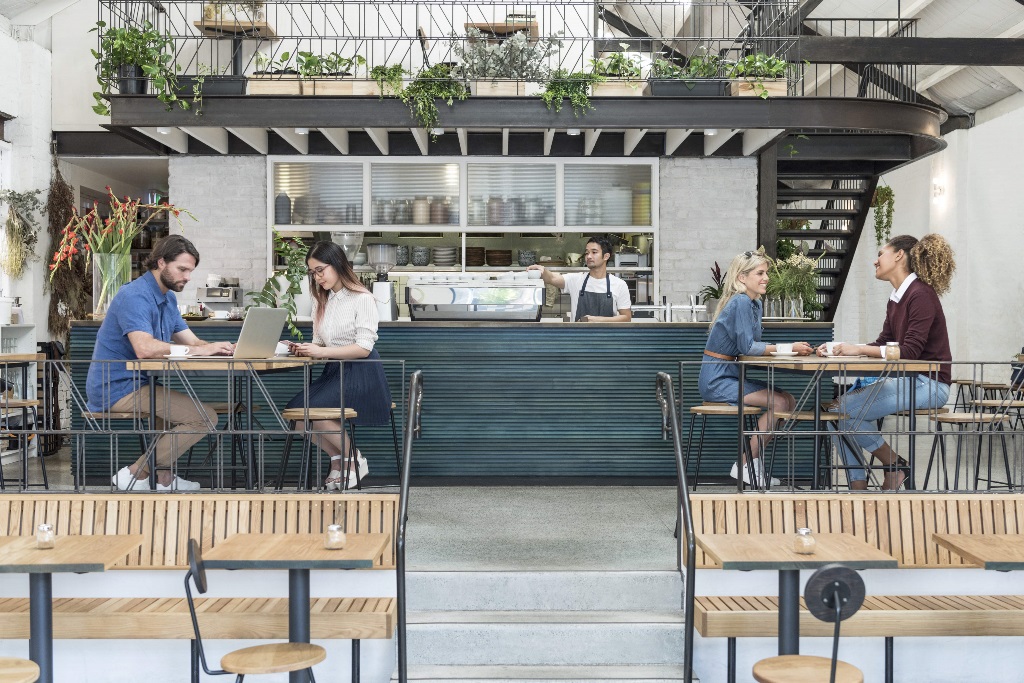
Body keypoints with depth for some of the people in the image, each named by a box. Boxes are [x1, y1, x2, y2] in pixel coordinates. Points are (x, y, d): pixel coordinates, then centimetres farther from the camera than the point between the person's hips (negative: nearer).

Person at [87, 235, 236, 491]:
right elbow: (145, 348, -34)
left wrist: (224, 348, -10)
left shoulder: (168, 298, 14)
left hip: (135, 383, 11)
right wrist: (199, 350, -31)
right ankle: (135, 474, -9)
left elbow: (191, 341, 10)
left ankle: (164, 478, 17)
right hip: (117, 388, -11)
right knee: (204, 417, -17)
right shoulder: (135, 296, -18)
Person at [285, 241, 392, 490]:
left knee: (312, 411, -25)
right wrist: (304, 349, -6)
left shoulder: (362, 299, -8)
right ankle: (337, 459, 4)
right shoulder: (321, 301, 15)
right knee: (295, 410, -13)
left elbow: (364, 347, -16)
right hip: (334, 372, 7)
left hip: (361, 375, -7)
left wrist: (321, 351, -23)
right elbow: (320, 343, 17)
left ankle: (355, 461, -4)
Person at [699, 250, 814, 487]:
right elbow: (748, 347, -20)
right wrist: (788, 348, -17)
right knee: (779, 403, -17)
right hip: (717, 380, -9)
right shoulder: (740, 302, -16)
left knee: (789, 401, 3)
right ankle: (744, 466, -7)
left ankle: (752, 461, 9)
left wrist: (792, 348, -5)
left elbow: (752, 347, 8)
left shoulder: (755, 303, 12)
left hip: (730, 376, 9)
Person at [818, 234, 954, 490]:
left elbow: (910, 351, -21)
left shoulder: (921, 295, -14)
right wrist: (840, 349, 1)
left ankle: (895, 466, -1)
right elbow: (883, 344, 14)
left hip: (927, 383, -9)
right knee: (836, 410, -2)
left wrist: (859, 349, -22)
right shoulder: (896, 298, 14)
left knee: (847, 410, -19)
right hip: (905, 380, 9)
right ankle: (858, 487, -1)